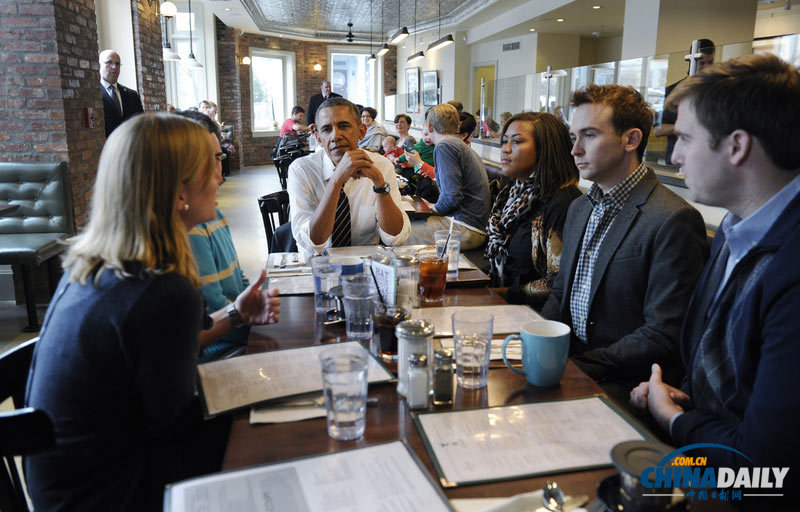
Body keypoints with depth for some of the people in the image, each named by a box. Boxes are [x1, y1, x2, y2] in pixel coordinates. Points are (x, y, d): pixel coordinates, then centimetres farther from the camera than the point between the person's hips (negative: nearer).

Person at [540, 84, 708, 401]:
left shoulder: (674, 221, -15)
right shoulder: (578, 209, 12)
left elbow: (664, 336, -17)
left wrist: (579, 364, -22)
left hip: (621, 383, -7)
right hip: (564, 356, 7)